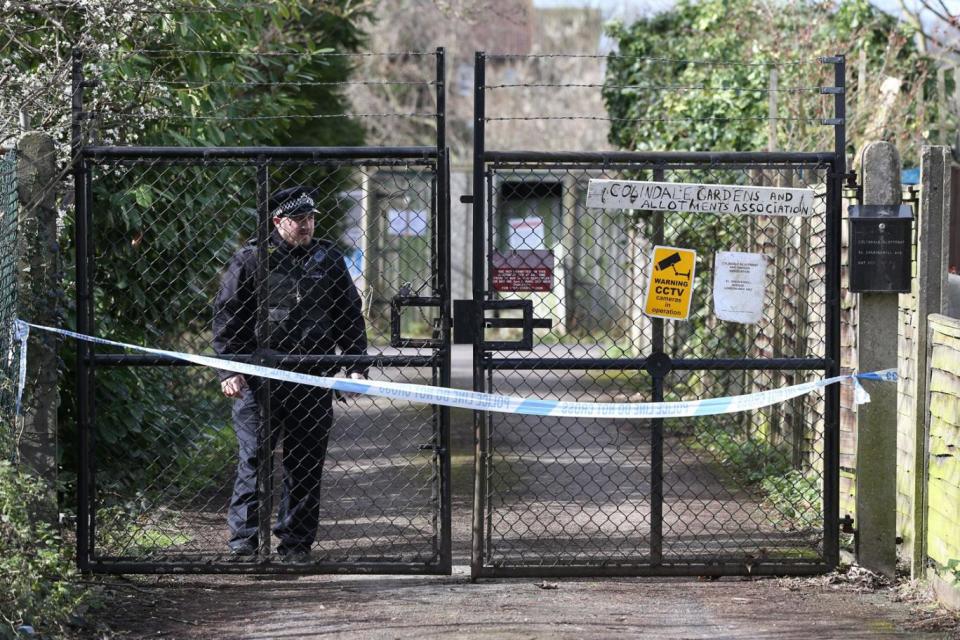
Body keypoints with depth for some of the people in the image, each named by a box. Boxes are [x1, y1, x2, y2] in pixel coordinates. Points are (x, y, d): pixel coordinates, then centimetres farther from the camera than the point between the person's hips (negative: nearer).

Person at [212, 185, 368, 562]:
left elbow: (351, 316, 16)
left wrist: (356, 366, 8)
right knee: (253, 457, -5)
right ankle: (243, 536, 1)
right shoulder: (250, 259, 2)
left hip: (314, 379, 3)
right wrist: (228, 370, -6)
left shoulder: (329, 260, 11)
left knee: (306, 461, 5)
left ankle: (296, 542, 13)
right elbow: (226, 317, 2)